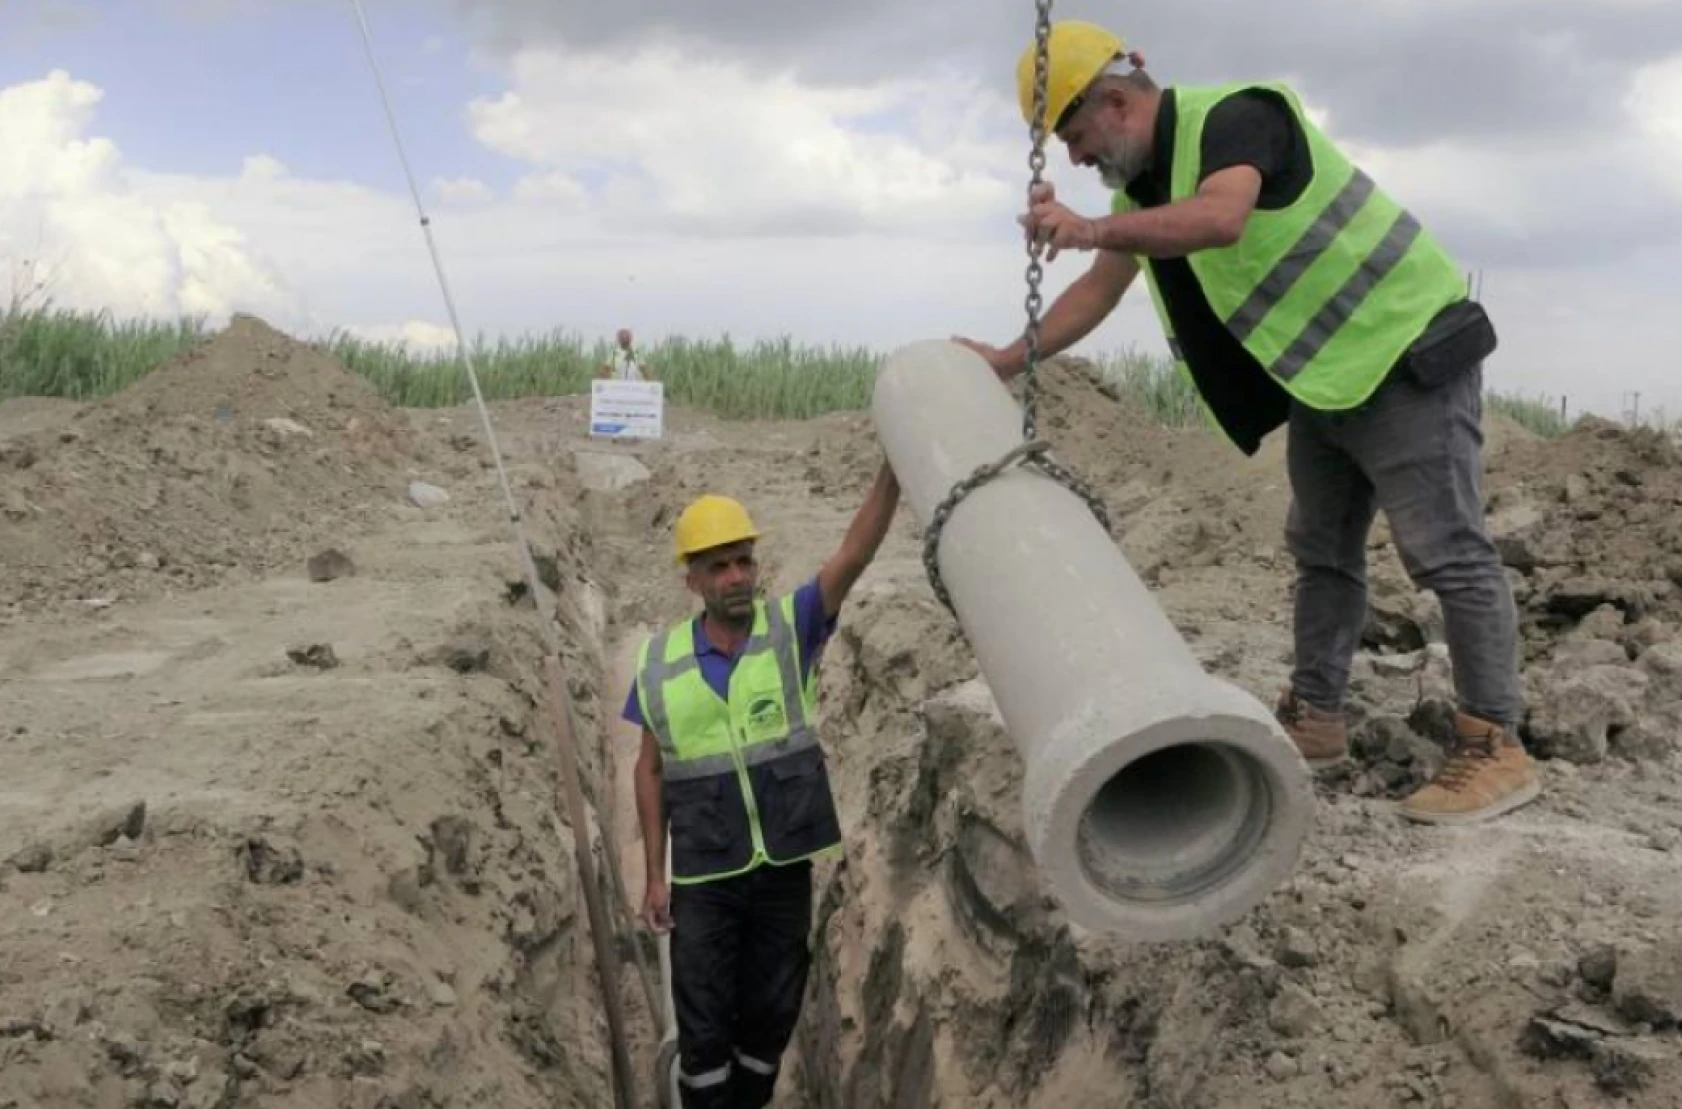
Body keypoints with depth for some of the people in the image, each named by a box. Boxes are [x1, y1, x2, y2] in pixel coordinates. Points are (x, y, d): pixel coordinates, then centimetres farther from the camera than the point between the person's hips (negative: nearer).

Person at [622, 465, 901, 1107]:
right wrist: (655, 875, 0)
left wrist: (893, 463, -35)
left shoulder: (790, 627, -7)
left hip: (785, 864, 0)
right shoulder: (662, 662, -4)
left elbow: (856, 553, -21)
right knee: (704, 1022, 6)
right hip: (703, 873, 0)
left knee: (772, 1011, 13)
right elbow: (651, 770, 3)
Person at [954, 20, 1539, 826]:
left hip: (1407, 347, -10)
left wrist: (1092, 230, -47)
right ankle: (1315, 717, 24)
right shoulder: (1144, 184, 8)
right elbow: (1098, 292, 16)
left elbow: (1221, 218, -40)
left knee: (1447, 551, -9)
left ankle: (1494, 749, -4)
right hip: (1323, 372, 10)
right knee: (1322, 550, 14)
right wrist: (1007, 361, 14)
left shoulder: (1235, 115, -20)